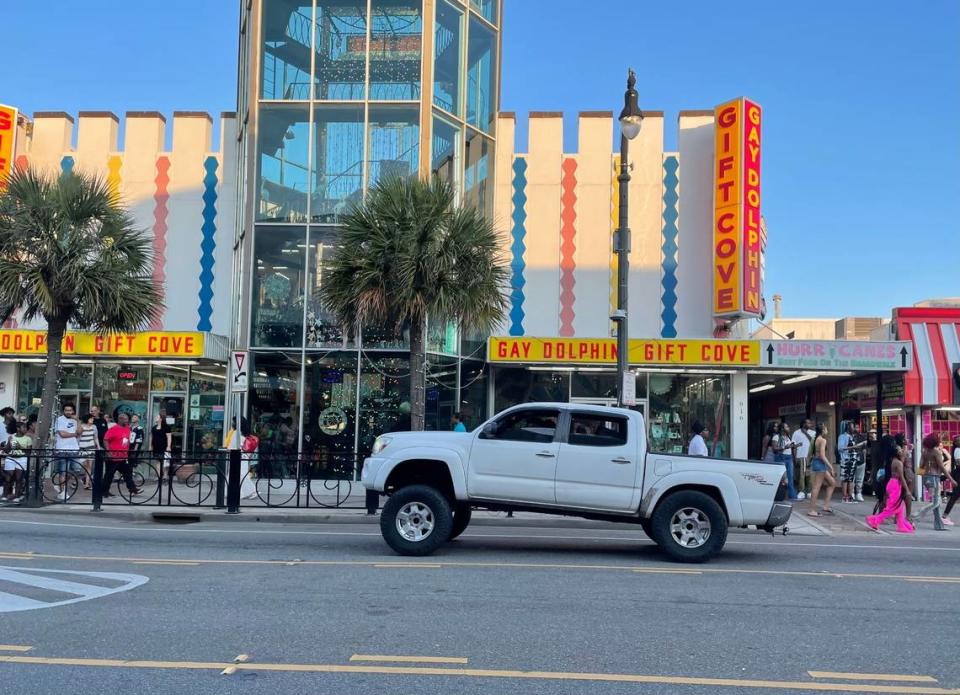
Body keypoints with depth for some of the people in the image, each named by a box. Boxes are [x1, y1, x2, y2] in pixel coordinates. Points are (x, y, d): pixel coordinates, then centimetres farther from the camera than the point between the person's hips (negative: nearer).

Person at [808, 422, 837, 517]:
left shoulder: (816, 439, 14)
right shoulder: (823, 440, -13)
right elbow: (822, 456, -19)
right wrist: (831, 467, -17)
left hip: (816, 462, 10)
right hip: (820, 463, -10)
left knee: (832, 483, 15)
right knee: (817, 487, -7)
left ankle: (825, 507, 13)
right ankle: (812, 510, -5)